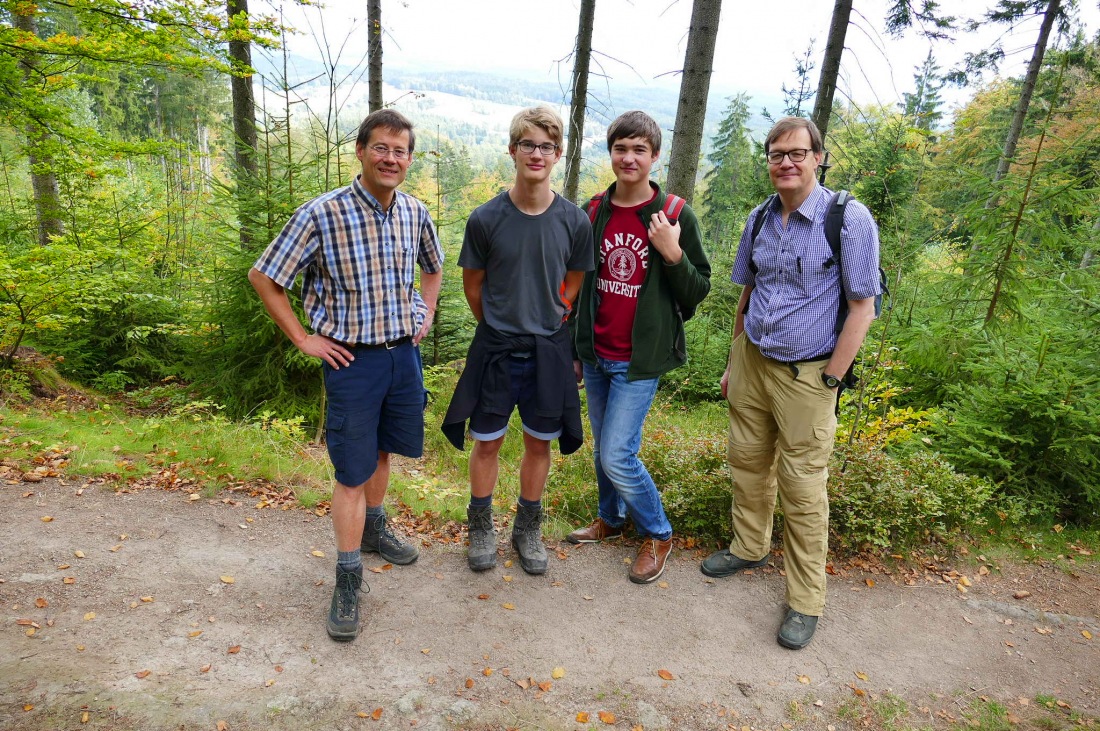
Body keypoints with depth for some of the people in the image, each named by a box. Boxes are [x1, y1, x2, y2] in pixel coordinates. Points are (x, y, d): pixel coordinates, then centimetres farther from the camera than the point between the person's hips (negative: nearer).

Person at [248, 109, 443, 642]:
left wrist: (426, 314, 10)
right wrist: (303, 339, -9)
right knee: (352, 471, 2)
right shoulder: (323, 214, -15)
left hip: (404, 353, 5)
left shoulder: (415, 212, 1)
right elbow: (263, 276, -8)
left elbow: (434, 267, 22)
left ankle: (374, 528, 44)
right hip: (352, 359, -5)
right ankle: (348, 579, 16)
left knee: (382, 450, 21)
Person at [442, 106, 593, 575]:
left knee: (539, 443, 13)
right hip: (496, 349, -1)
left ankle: (528, 528, 34)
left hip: (549, 351, 1)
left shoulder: (575, 222, -6)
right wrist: (499, 328, 11)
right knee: (487, 443, 10)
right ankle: (481, 527, 33)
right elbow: (472, 284, 4)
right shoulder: (486, 219, -9)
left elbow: (574, 286, 7)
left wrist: (546, 325, 8)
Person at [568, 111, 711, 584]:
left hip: (640, 359, -5)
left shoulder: (676, 216, -8)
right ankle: (610, 519, 40)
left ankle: (657, 534, 19)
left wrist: (673, 254, -22)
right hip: (596, 355, 5)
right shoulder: (593, 212, 3)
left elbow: (698, 292, -4)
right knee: (602, 448, 16)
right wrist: (576, 350, 15)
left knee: (617, 456, -6)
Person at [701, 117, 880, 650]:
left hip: (804, 374, -5)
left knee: (802, 485, 2)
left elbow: (862, 307, -11)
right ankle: (749, 547, 40)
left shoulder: (849, 220, -12)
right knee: (747, 461, 16)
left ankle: (805, 600, 19)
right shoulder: (760, 219, 5)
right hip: (751, 360, 5)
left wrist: (829, 382, -14)